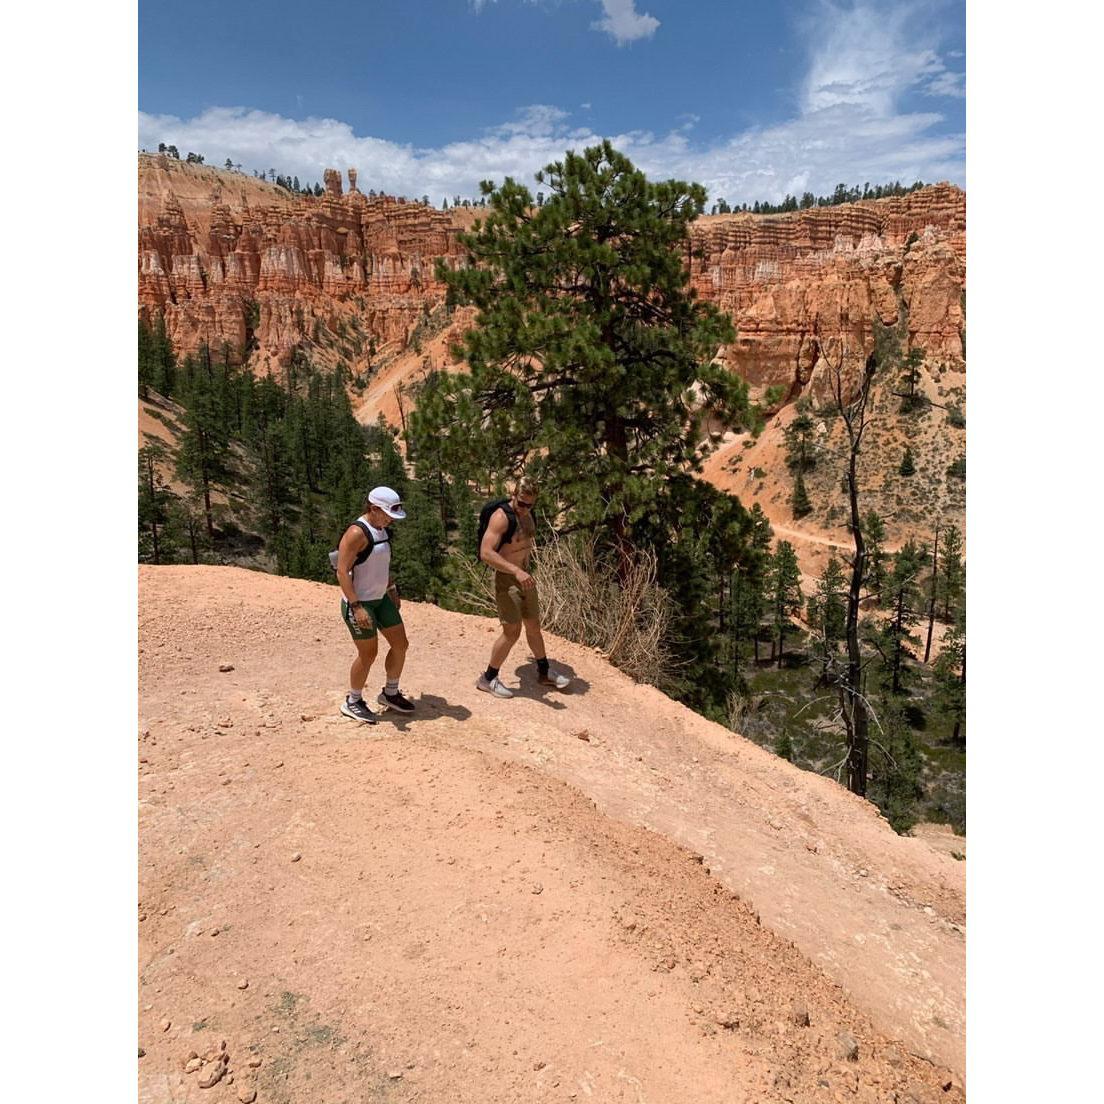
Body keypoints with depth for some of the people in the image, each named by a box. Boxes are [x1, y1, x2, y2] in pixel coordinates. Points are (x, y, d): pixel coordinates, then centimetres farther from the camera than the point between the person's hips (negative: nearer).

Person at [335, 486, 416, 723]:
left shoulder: (383, 530, 6)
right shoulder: (357, 533, -21)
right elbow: (342, 572, -24)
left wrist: (392, 590, 19)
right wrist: (356, 606, -28)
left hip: (381, 599, 9)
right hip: (359, 603, -9)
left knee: (400, 645, 10)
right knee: (368, 653, -1)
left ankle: (390, 694, 29)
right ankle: (352, 702, 21)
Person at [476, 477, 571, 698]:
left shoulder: (527, 515, 6)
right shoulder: (501, 517, -20)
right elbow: (485, 553, -30)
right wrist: (516, 571, -38)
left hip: (524, 578, 8)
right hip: (506, 580, -8)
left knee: (533, 626, 17)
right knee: (512, 632, -6)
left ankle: (544, 672, 33)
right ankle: (488, 679, 10)